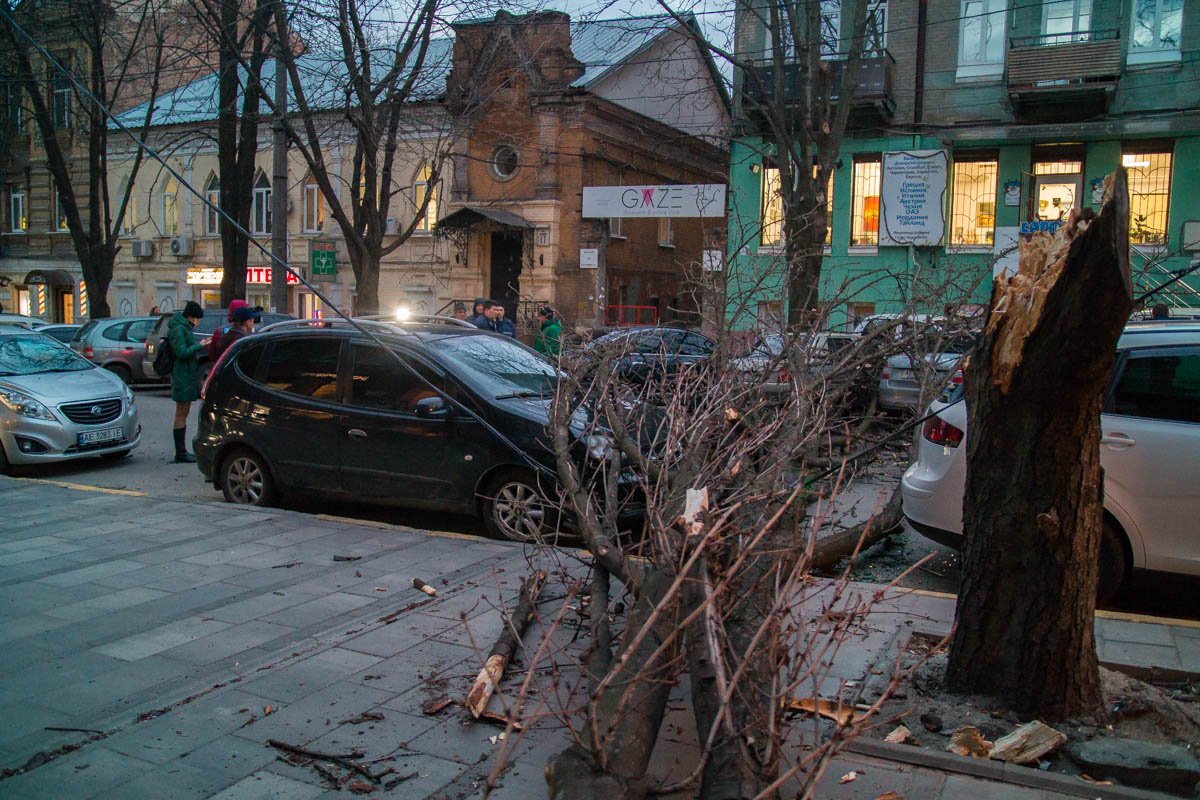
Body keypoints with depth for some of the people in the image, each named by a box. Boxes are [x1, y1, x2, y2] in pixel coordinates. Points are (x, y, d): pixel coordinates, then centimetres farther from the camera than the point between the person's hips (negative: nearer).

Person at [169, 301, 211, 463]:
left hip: (186, 376, 11)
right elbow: (182, 353, -22)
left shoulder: (183, 328, 16)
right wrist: (200, 346, -16)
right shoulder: (178, 330, -15)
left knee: (182, 415, 13)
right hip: (183, 377, -11)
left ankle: (182, 451, 19)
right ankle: (180, 453, -3)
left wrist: (200, 345, 10)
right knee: (181, 415, -6)